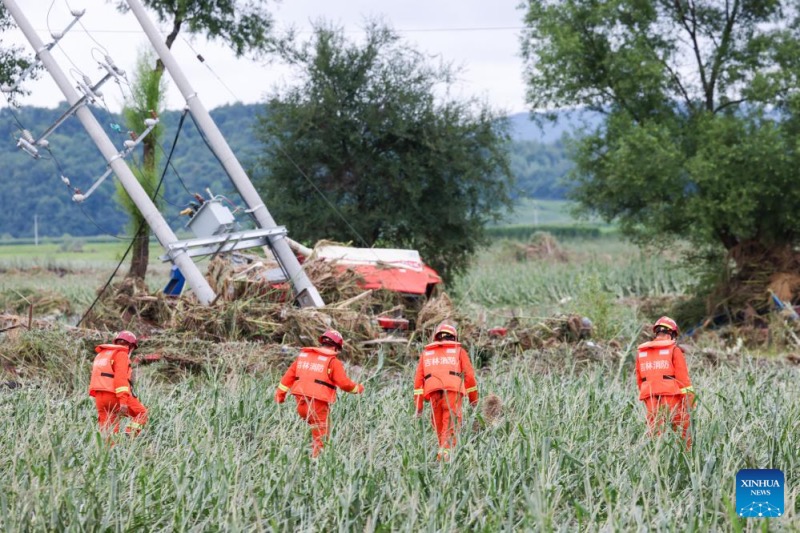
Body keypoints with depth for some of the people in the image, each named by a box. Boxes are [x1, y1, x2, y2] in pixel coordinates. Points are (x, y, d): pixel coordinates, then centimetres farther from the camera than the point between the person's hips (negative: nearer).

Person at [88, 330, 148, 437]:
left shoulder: (101, 355, 25)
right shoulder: (121, 354, -2)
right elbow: (121, 377, -15)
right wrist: (123, 402, -22)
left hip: (100, 396, 8)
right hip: (115, 395, -8)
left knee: (107, 431, 7)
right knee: (142, 414, 6)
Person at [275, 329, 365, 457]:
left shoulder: (303, 355, 14)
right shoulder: (333, 362, -3)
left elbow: (290, 374, 15)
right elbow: (344, 383, -6)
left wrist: (280, 393, 21)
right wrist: (357, 388, 12)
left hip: (301, 399, 6)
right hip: (318, 402, -6)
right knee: (320, 433, 2)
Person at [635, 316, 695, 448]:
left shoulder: (641, 352, 13)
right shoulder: (674, 349, -2)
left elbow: (639, 380, 14)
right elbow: (682, 377, -7)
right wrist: (690, 398, -5)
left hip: (650, 398, 4)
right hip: (672, 397, -4)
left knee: (655, 434, 4)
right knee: (683, 434, 1)